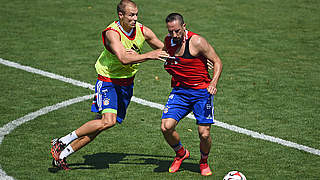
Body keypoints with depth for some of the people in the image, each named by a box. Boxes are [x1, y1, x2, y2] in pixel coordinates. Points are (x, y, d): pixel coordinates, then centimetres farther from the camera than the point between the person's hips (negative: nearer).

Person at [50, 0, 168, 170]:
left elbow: (164, 50, 10)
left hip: (127, 83, 6)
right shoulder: (112, 33, -22)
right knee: (108, 121, -24)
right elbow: (124, 59, -35)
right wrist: (149, 55, -37)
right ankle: (62, 142, -9)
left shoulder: (143, 31, -4)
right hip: (108, 80, -6)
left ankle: (62, 155, 13)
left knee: (103, 125, 2)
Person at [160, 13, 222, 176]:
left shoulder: (197, 42, -15)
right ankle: (181, 154, 15)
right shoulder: (168, 41, 2)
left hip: (201, 91, -4)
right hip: (179, 91, 4)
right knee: (166, 127, -15)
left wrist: (213, 83, -23)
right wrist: (168, 65, 9)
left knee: (204, 134, -9)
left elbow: (217, 62, -10)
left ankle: (204, 162, 23)